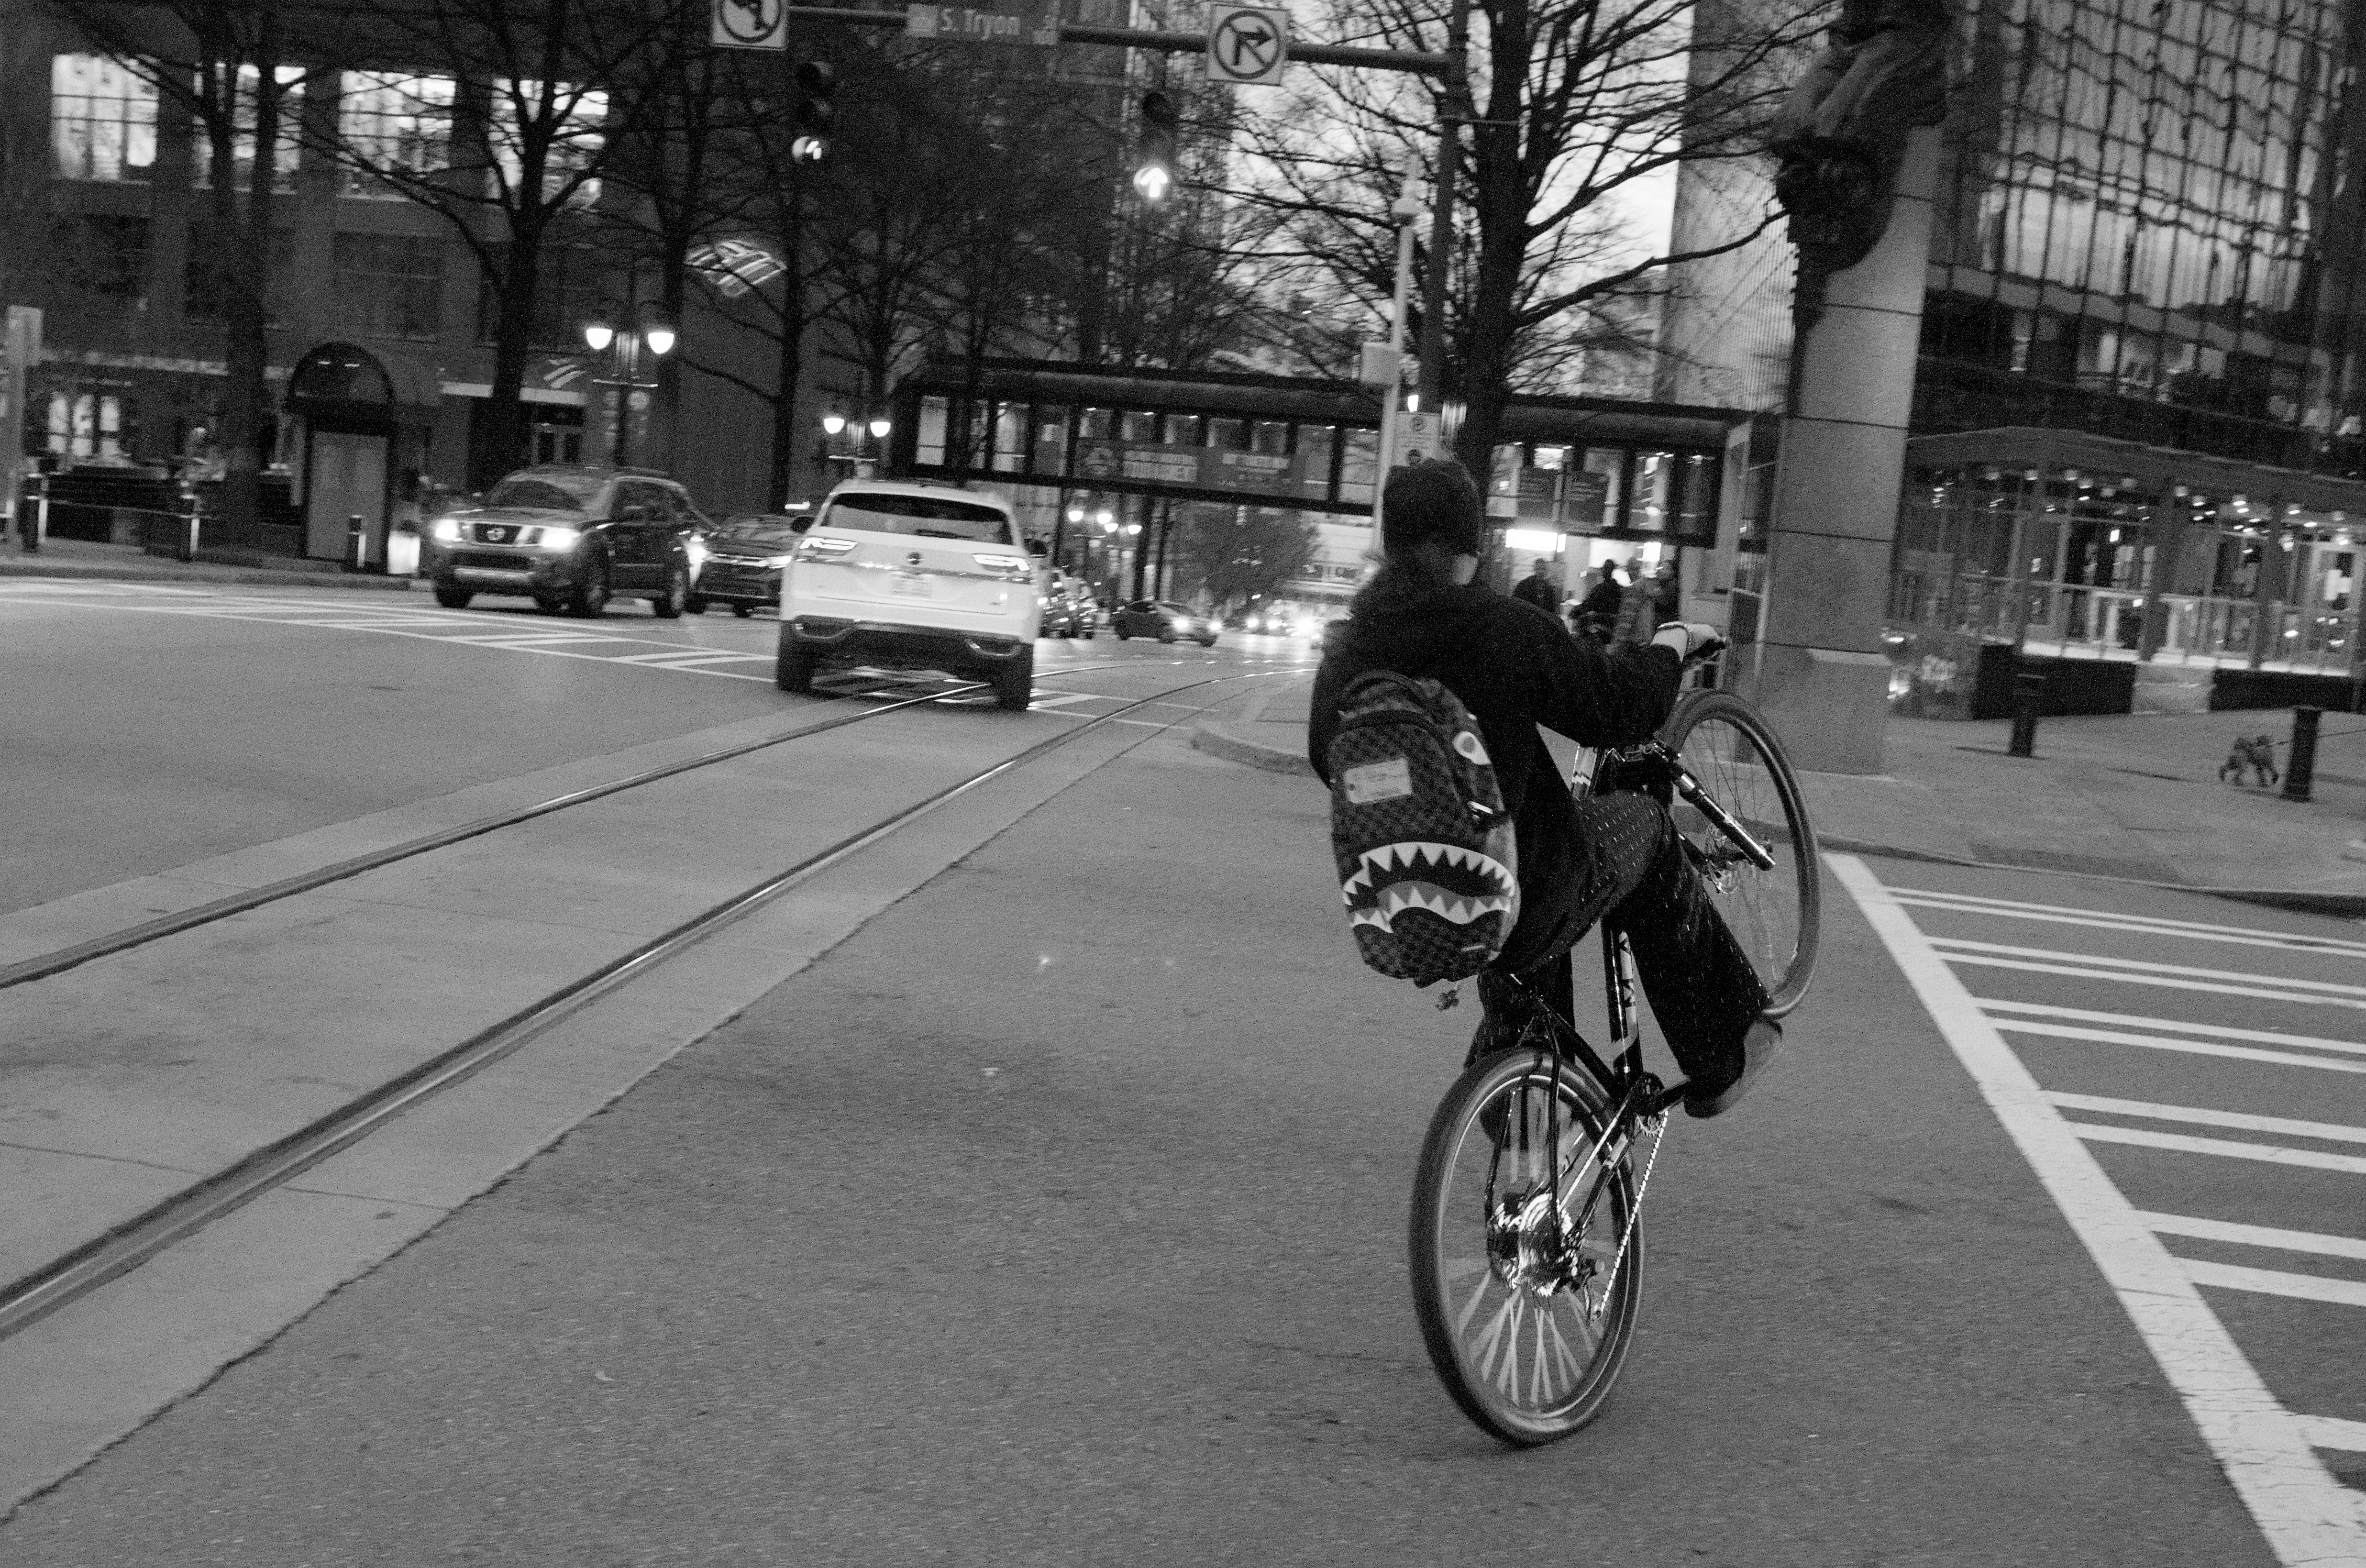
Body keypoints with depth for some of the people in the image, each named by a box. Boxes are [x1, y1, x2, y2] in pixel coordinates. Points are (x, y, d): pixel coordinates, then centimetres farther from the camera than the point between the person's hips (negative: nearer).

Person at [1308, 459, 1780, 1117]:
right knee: (1645, 825, 18)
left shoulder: (1345, 650, -1)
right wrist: (1673, 642, 7)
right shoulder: (1500, 628, -20)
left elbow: (1327, 758, 16)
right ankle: (1718, 1064, 26)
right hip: (1517, 908, -6)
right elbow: (1619, 704, -13)